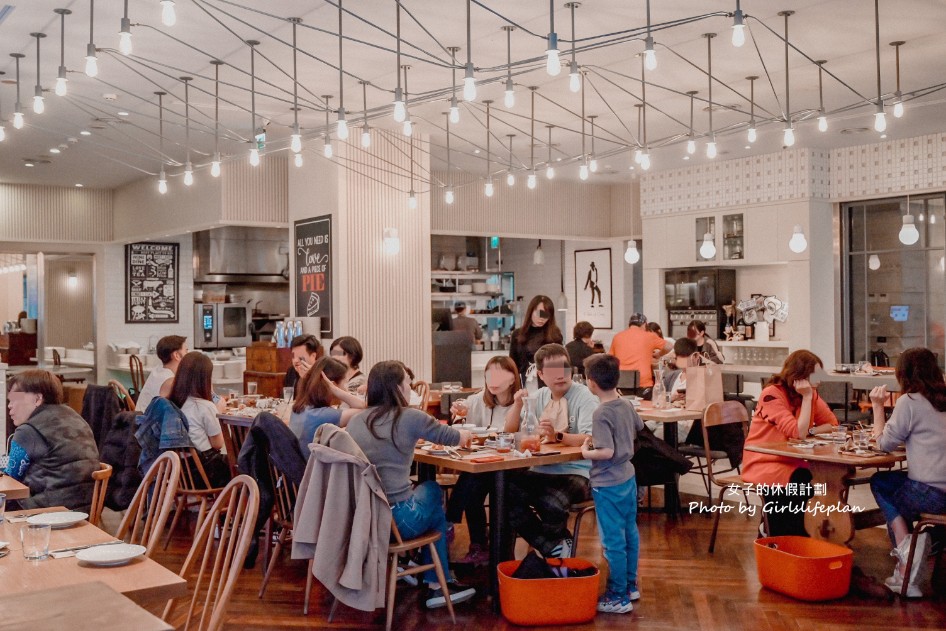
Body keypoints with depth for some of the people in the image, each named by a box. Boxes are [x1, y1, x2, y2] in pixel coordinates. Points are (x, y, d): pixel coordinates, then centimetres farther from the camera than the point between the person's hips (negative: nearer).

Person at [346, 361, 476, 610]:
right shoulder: (410, 417, -4)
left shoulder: (356, 420, 9)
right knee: (433, 491, 25)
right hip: (396, 519, -5)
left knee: (422, 491, 29)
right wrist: (466, 434, 34)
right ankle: (437, 586, 31)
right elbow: (453, 437, 12)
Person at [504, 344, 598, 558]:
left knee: (551, 503, -37)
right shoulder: (540, 397, 15)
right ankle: (556, 549, -10)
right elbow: (510, 428, 20)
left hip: (576, 473, -5)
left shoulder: (584, 397, -5)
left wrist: (557, 436, -34)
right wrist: (517, 403, 1)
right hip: (541, 470, 6)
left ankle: (558, 547, -2)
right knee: (506, 495, -25)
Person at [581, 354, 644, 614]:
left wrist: (586, 452, -11)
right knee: (630, 533, 18)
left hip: (608, 485, -8)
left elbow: (607, 452, -28)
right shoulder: (626, 405, 0)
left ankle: (618, 597, 11)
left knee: (613, 541, 2)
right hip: (628, 478, 8)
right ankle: (631, 585, 32)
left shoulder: (601, 414, -23)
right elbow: (637, 429, 19)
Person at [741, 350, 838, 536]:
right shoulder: (772, 394, -17)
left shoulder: (811, 394, 4)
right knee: (802, 482, -30)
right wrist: (807, 397, -21)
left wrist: (810, 431, -14)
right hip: (764, 464, -7)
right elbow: (798, 432, -23)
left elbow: (832, 423, 4)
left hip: (791, 461, 7)